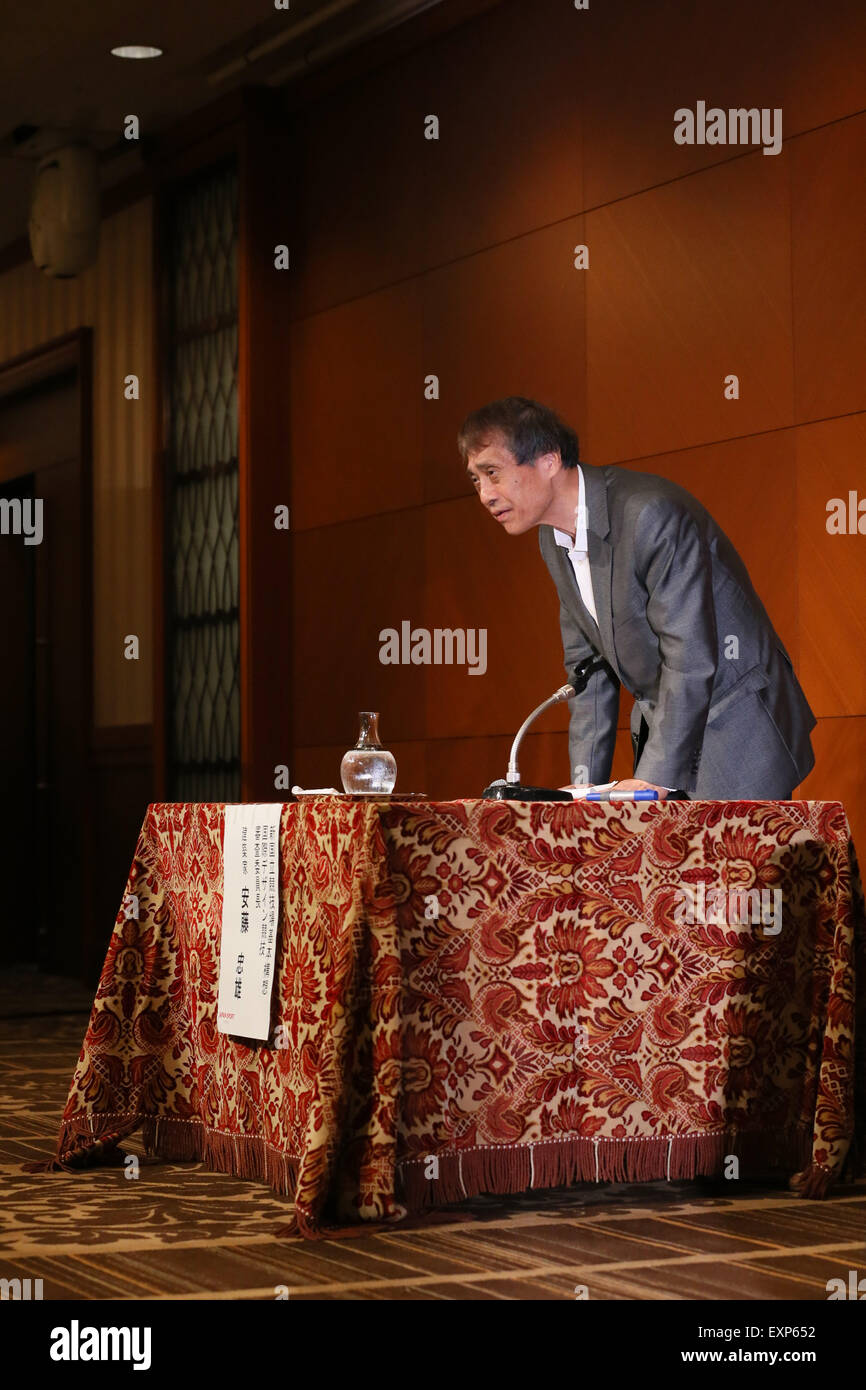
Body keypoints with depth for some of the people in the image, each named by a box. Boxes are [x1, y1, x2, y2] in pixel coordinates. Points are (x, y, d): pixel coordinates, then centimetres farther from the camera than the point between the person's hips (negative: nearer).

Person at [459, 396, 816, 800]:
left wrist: (654, 780, -27)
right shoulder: (554, 539, 4)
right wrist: (584, 785, 2)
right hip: (664, 722, 7)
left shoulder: (653, 513, -24)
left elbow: (689, 658, -26)